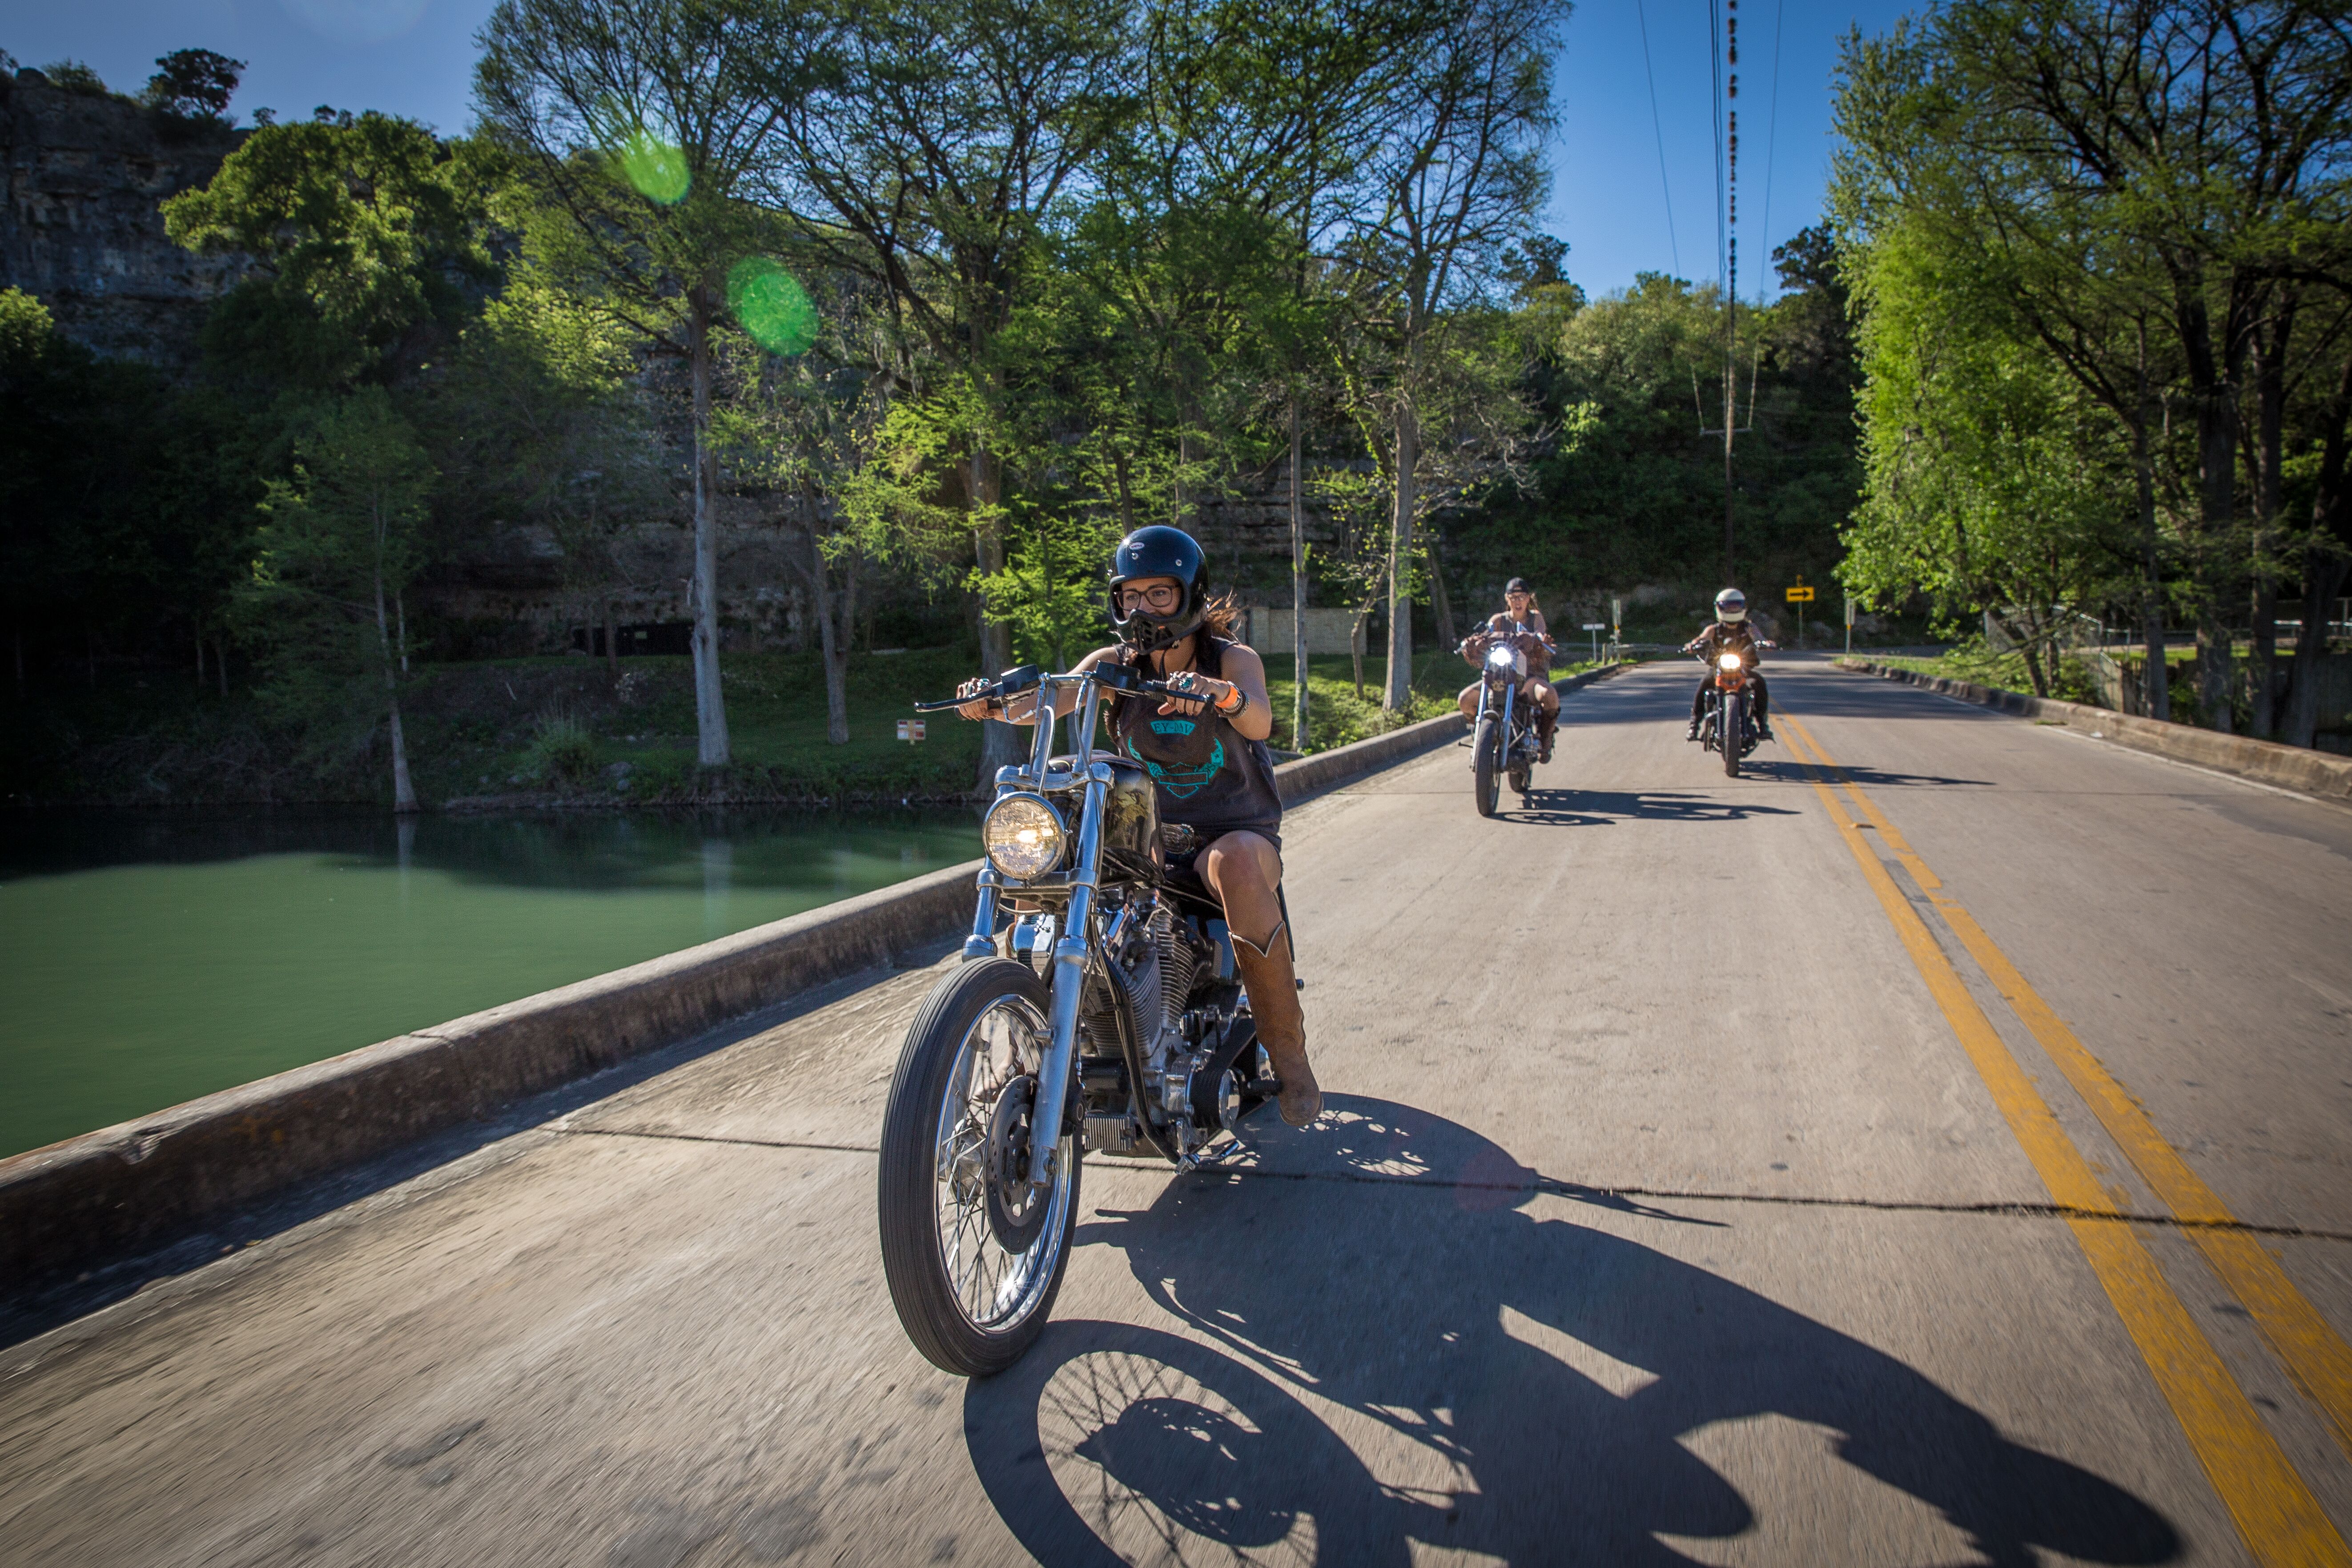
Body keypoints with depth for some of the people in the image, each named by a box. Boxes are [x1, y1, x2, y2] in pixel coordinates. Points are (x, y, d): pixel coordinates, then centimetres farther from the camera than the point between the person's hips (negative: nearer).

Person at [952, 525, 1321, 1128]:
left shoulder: (1233, 659, -5)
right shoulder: (1115, 663, 4)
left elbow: (1259, 721, -27)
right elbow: (1050, 699, -15)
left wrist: (1223, 693, -50)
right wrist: (996, 703, -37)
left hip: (1237, 832, -3)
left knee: (1235, 862, -39)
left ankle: (1286, 1045, -28)